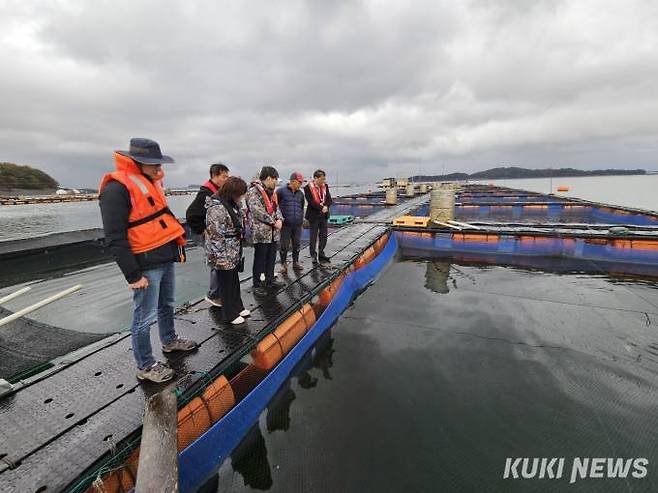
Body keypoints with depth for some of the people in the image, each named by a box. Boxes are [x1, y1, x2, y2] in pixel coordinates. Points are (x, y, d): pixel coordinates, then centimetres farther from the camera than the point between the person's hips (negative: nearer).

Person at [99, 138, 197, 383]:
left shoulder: (150, 182, 11)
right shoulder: (116, 188, -17)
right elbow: (115, 238, -19)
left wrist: (176, 242, 18)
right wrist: (133, 275, -19)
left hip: (166, 258, 9)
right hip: (146, 265, -9)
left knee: (167, 305, 24)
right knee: (145, 317, 3)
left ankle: (170, 341, 44)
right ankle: (145, 366, 19)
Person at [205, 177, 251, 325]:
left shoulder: (232, 204, 8)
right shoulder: (217, 209, -23)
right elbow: (215, 236, -24)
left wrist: (239, 251, 23)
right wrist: (220, 257, -20)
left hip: (234, 254, 9)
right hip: (224, 257, -9)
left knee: (235, 282, 21)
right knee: (227, 285, 6)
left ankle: (238, 307, 37)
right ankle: (230, 315, 23)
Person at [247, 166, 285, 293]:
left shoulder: (270, 191, 15)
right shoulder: (253, 191, -13)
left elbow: (276, 207, 17)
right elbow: (257, 211, -21)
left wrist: (279, 219, -3)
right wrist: (273, 222, -17)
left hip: (273, 232, 8)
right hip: (261, 232, -8)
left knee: (271, 258, 16)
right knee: (259, 259, 3)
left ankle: (270, 280, 31)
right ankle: (257, 284, 16)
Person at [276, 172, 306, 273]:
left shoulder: (300, 193, 11)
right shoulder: (281, 191, -5)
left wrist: (301, 218, 15)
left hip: (297, 224, 5)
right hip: (286, 224, -5)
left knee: (296, 244, 12)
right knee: (284, 245, 2)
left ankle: (296, 262, 26)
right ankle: (283, 264, 16)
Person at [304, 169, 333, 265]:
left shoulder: (325, 186, 7)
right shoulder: (308, 188, -10)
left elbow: (329, 199, 5)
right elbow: (311, 202, -17)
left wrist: (326, 206, -15)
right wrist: (321, 208, -18)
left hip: (324, 215, 6)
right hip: (314, 215, -6)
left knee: (323, 236, 11)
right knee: (313, 237, 4)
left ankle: (321, 254, 24)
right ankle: (313, 256, 14)